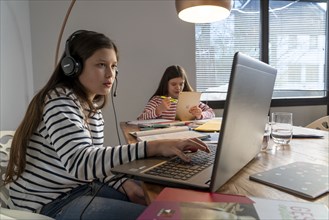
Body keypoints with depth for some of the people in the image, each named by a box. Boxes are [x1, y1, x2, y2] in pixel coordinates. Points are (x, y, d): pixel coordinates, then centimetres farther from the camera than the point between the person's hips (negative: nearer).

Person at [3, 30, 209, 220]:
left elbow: (95, 159, 7)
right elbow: (81, 163, -37)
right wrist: (153, 147, -43)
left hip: (80, 187, 8)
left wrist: (124, 184, -9)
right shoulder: (60, 102, -22)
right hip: (50, 203, -8)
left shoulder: (93, 105, 6)